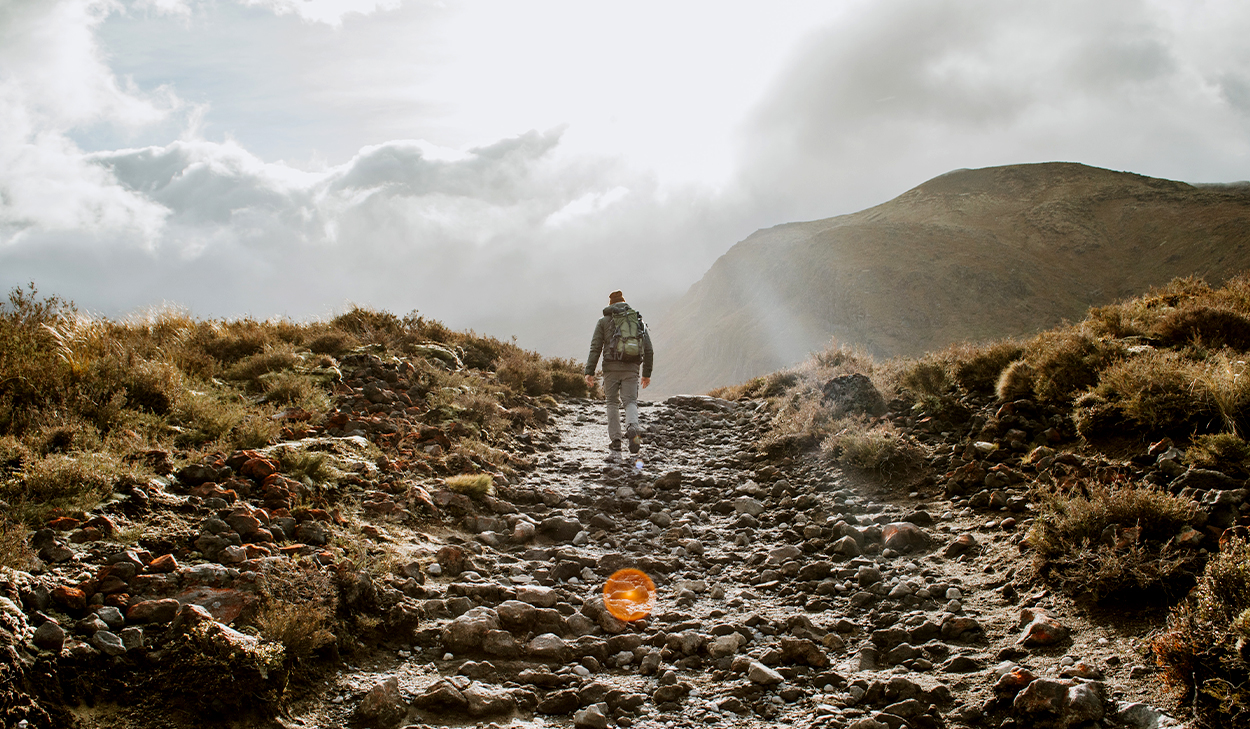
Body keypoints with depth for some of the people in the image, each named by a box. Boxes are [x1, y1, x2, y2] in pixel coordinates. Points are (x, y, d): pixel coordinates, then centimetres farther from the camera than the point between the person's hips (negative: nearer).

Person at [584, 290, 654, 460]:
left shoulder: (604, 321, 8)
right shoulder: (639, 320, 15)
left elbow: (595, 347, -1)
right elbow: (648, 349, 12)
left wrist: (590, 372, -3)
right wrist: (647, 373, 19)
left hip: (611, 367, -1)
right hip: (632, 369, 1)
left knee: (612, 403, 8)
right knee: (630, 401, 7)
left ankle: (615, 447, 3)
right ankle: (632, 428, -27)